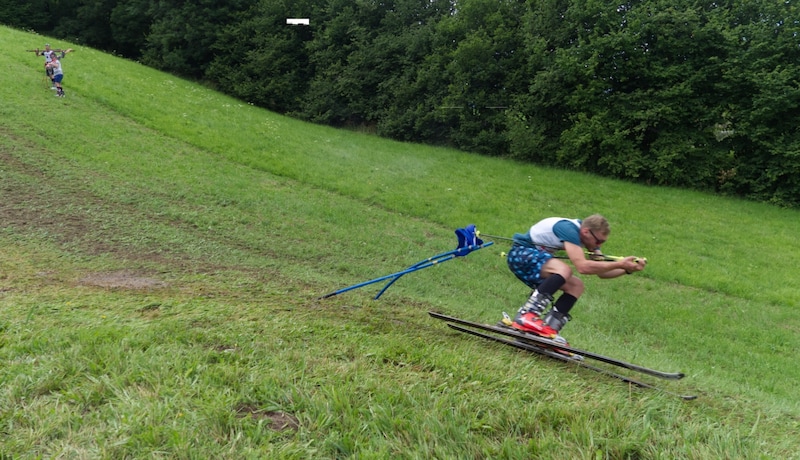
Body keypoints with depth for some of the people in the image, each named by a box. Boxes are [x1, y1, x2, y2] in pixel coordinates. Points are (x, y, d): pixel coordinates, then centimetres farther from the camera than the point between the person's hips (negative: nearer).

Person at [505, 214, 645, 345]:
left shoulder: (586, 234, 2)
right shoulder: (569, 229, -26)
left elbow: (601, 271, 4)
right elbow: (582, 266, -36)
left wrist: (628, 269, -12)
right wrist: (619, 264, -30)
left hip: (535, 256, 10)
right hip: (520, 253, -10)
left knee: (576, 286, -2)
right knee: (564, 270, -32)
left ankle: (548, 329, -9)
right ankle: (525, 316, -35)